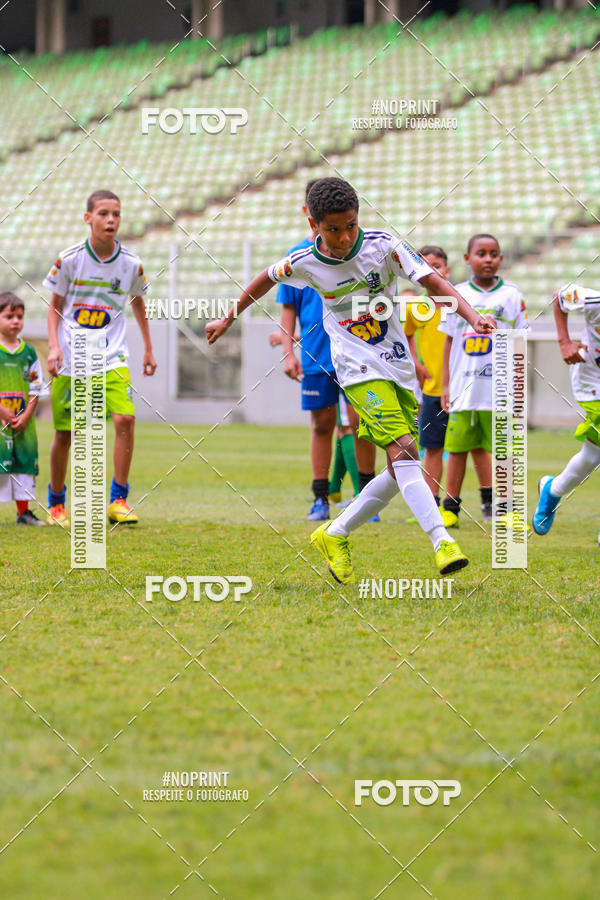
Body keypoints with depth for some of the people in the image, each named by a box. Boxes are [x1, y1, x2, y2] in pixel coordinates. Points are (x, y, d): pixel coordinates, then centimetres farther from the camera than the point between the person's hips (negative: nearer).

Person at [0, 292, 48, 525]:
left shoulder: (29, 352, 9)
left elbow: (35, 389, 9)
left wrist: (26, 416, -4)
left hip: (23, 422, 4)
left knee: (25, 460, 5)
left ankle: (24, 511, 12)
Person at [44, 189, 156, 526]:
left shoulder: (131, 264, -2)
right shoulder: (69, 260, -7)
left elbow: (138, 302, 17)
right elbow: (55, 305, 5)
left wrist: (149, 349, 20)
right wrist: (54, 346, -8)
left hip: (112, 358, 1)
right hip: (70, 360, -1)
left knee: (125, 419, -19)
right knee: (64, 433, 4)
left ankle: (119, 500, -7)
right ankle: (56, 504, 24)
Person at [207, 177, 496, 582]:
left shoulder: (382, 245, -6)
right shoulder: (304, 263, -5)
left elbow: (433, 281, -10)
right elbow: (267, 278, 16)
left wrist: (473, 316, -26)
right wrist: (228, 320, 27)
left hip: (399, 367, 4)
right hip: (360, 370, -3)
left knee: (401, 472, 4)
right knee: (403, 452, -24)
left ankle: (335, 535, 21)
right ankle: (442, 542, -35)